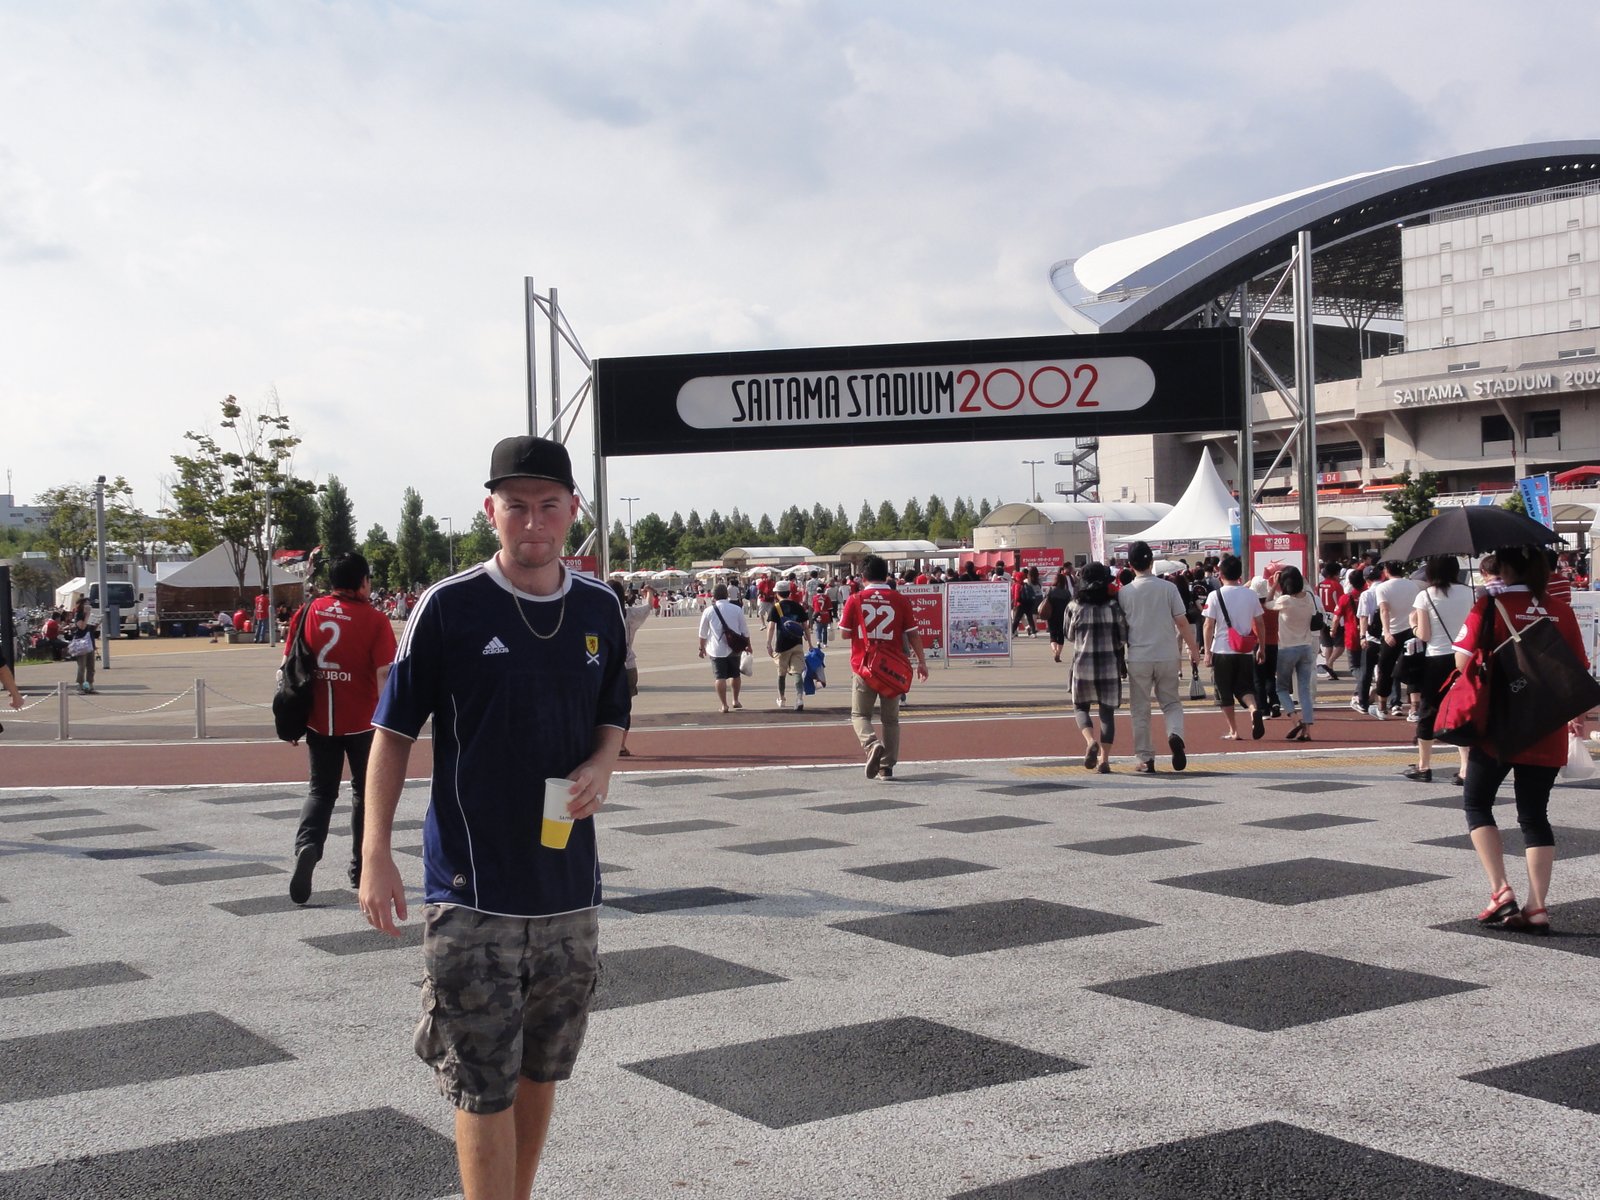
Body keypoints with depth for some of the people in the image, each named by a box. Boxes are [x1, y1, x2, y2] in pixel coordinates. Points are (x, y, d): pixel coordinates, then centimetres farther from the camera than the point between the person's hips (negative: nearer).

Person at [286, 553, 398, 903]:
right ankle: (360, 868, 22)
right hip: (362, 722, -2)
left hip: (319, 720, 2)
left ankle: (307, 844, -14)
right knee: (365, 791, 15)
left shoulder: (308, 613, 0)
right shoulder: (374, 620, -10)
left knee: (321, 790, 13)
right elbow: (385, 676, -14)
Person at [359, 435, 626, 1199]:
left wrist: (600, 766, -7)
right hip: (471, 887, -5)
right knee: (485, 1086, -3)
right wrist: (375, 856, -9)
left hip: (569, 883, 5)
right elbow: (394, 731, -4)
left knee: (541, 1069, 17)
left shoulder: (600, 610, 5)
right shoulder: (448, 607, -9)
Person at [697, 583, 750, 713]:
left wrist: (702, 648, 15)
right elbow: (745, 631, 4)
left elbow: (703, 633, 3)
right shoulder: (737, 609, 0)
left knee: (720, 677, -1)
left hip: (717, 650, -2)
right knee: (735, 675, 20)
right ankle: (736, 701, 28)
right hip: (733, 649, 2)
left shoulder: (709, 610, -3)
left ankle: (724, 705, -5)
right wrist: (748, 645, 16)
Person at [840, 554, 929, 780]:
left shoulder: (855, 600, -4)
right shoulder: (900, 600, -2)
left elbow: (844, 634, 0)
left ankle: (872, 744, -20)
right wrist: (921, 661, 10)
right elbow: (913, 634, 1)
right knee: (891, 718, 12)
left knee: (860, 714, 9)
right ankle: (887, 766, 10)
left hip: (864, 666, -1)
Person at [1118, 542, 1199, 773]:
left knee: (1140, 710, 9)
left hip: (1138, 658, -1)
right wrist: (1193, 648, 10)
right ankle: (1175, 735, -14)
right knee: (1171, 702, 14)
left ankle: (1144, 758, 9)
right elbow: (1182, 622, -2)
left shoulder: (1124, 593, -4)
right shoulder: (1168, 588, -3)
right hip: (1167, 656, 1)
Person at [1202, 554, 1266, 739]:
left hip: (1222, 651, -3)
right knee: (1245, 688, 10)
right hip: (1245, 650, 3)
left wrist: (1207, 651, -3)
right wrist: (1261, 647, 16)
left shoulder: (1215, 596, -8)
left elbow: (1209, 625, -9)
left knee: (1225, 693, 9)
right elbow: (1259, 623, 7)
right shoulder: (1251, 595, 2)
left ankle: (1233, 731, 12)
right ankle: (1254, 708, -20)